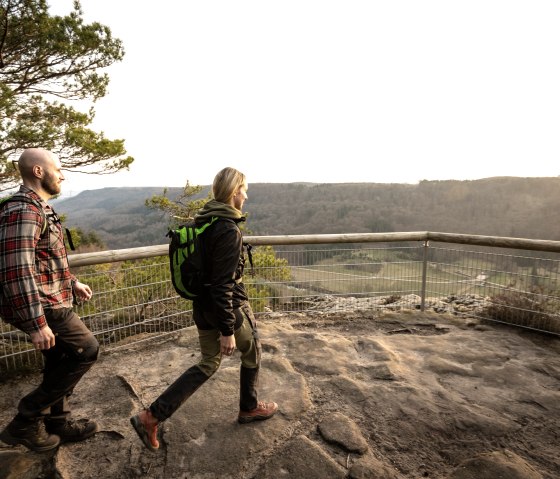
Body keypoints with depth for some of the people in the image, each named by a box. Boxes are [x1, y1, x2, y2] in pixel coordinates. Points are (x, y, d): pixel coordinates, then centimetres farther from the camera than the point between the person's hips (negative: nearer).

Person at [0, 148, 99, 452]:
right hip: (41, 306, -10)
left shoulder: (38, 207, 13)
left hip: (51, 300, 10)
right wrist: (37, 324, -26)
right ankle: (26, 421, 11)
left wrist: (73, 283, 22)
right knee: (86, 350, -2)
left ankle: (57, 422, 34)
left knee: (60, 364, 17)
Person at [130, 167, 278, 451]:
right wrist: (228, 330, -20)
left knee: (208, 364, 21)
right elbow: (223, 284, -25)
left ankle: (151, 417, 19)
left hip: (202, 306, 8)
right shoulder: (229, 229, -23)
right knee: (252, 353, 20)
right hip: (230, 307, -8)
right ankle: (249, 408, 40)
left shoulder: (203, 220, 5)